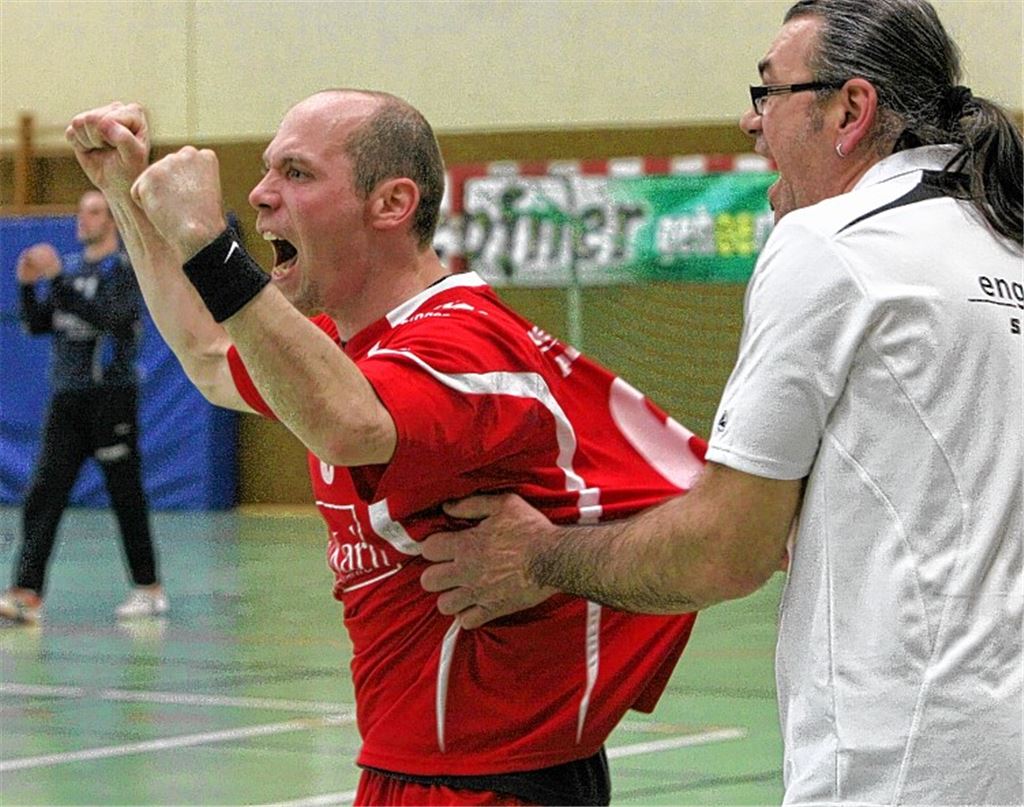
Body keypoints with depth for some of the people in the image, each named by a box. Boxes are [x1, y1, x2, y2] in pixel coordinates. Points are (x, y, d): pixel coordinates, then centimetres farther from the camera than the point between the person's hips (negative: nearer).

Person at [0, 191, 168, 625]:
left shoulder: (125, 268, -4)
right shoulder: (71, 266, 16)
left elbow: (105, 316, -21)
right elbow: (37, 325, 14)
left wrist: (57, 278, -24)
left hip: (110, 397, -6)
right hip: (67, 398, 6)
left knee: (126, 496, 2)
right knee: (43, 496, -4)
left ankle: (149, 589, 13)